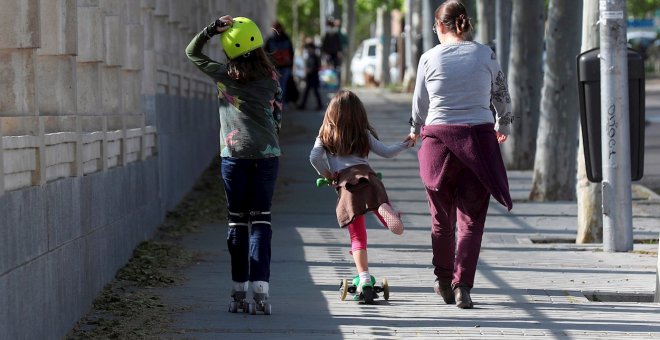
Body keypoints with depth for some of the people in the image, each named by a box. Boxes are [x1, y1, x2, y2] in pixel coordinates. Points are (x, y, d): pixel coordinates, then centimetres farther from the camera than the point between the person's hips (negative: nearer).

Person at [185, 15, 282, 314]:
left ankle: (239, 290, 6)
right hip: (267, 154, 0)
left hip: (234, 154, 0)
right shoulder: (271, 78, -1)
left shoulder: (224, 76, -2)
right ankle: (260, 288, -9)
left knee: (237, 221, 7)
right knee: (261, 220, 1)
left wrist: (212, 29, 1)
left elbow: (192, 52, 11)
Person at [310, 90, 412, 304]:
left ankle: (364, 278, -8)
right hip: (366, 176, 0)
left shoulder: (325, 136, 20)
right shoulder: (364, 134, 20)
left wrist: (326, 174, 20)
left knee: (357, 237, 1)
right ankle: (384, 208, -48)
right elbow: (386, 153, 21)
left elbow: (314, 158, 6)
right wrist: (405, 145, 36)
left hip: (344, 183, 0)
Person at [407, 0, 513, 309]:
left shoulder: (429, 58, 0)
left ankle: (444, 281, 25)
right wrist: (503, 127, 33)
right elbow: (502, 95, 13)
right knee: (471, 219, 1)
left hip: (439, 137, 0)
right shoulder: (485, 54, 2)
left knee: (442, 219, 14)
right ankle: (462, 284, -10)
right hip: (479, 138, 0)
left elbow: (420, 104, 10)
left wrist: (415, 132, 31)